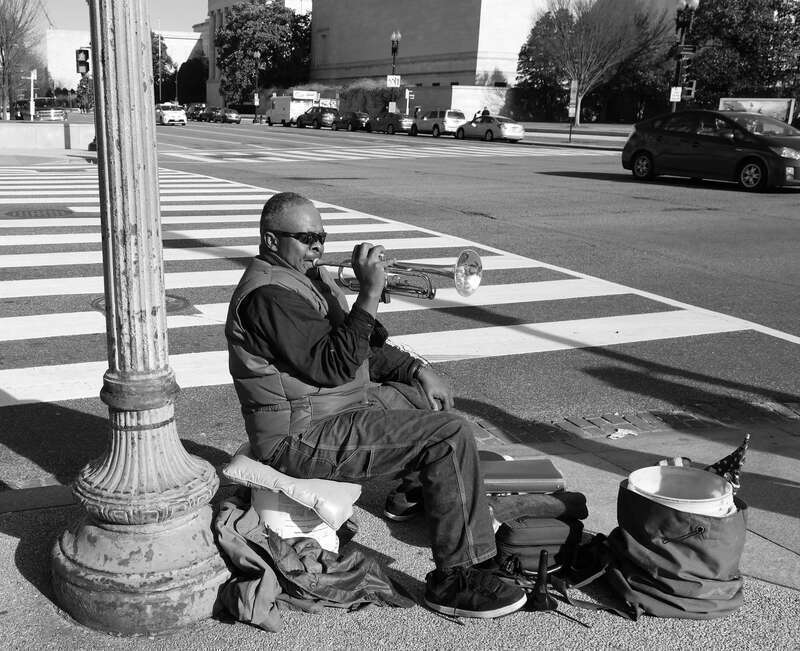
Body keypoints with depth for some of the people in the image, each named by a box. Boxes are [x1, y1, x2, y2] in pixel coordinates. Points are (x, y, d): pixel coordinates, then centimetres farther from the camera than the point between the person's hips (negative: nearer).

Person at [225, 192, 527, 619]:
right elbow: (335, 367, -27)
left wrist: (415, 369, 8)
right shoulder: (269, 294, -20)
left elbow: (360, 348, 19)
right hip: (302, 438, -11)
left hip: (341, 404, 11)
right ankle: (457, 577, -15)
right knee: (450, 436, -20)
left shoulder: (306, 276, 14)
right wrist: (369, 293, -28)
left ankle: (416, 488, 45)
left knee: (430, 391, 25)